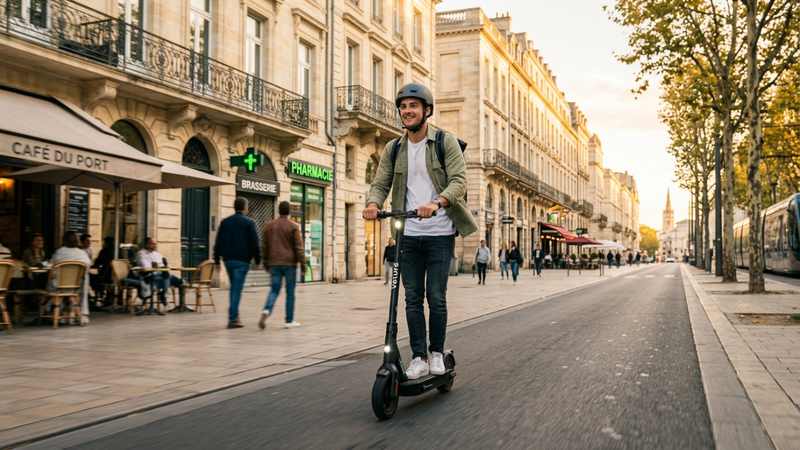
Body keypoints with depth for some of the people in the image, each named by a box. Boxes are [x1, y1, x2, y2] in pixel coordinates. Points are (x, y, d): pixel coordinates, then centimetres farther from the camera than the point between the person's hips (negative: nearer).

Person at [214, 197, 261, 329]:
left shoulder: (225, 222, 9)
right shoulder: (249, 222, -5)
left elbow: (218, 243, 9)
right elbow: (254, 243, -7)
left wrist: (217, 260, 12)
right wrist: (257, 260, 0)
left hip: (228, 259, 5)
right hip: (242, 260, -5)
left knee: (234, 287, 17)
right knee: (237, 289, -5)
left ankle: (234, 316, 19)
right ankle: (233, 319, -7)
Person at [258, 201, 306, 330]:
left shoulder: (269, 226, 7)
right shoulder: (293, 227, -5)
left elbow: (264, 246, 11)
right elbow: (299, 248, -8)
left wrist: (266, 265, 19)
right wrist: (303, 267, -4)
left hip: (274, 263, 3)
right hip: (289, 263, -3)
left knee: (275, 289, 11)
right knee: (290, 292, 6)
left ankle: (267, 310, -16)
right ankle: (289, 321, 8)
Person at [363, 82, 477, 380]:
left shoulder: (446, 143, -3)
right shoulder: (393, 149, 9)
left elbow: (459, 181, -13)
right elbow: (380, 183, 4)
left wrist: (436, 203, -32)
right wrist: (373, 204, -19)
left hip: (440, 234, -3)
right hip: (408, 235, 3)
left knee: (436, 297, -1)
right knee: (413, 298, 4)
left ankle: (437, 353, 18)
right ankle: (419, 357, 13)